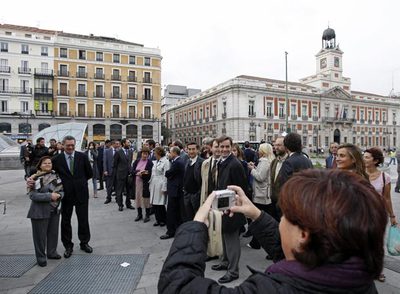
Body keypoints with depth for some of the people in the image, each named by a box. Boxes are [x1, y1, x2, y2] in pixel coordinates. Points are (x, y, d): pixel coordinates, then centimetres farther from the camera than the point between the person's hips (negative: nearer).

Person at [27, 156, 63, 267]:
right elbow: (32, 195, -19)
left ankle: (52, 252, 33)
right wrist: (49, 196, -25)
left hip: (54, 210, 5)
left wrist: (59, 195, -15)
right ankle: (41, 257, 21)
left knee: (53, 232, 14)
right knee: (40, 234, 5)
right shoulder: (36, 179, -11)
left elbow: (61, 190, 7)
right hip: (40, 211, -5)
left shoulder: (56, 176, 4)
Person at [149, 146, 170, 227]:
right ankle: (158, 220, 21)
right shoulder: (156, 161, 15)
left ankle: (163, 220, 17)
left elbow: (166, 176, -13)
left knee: (160, 204, -1)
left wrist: (164, 188, -15)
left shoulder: (165, 161, -10)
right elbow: (153, 174, 16)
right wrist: (150, 185, 11)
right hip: (154, 185, 7)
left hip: (160, 186, -7)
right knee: (154, 203, 8)